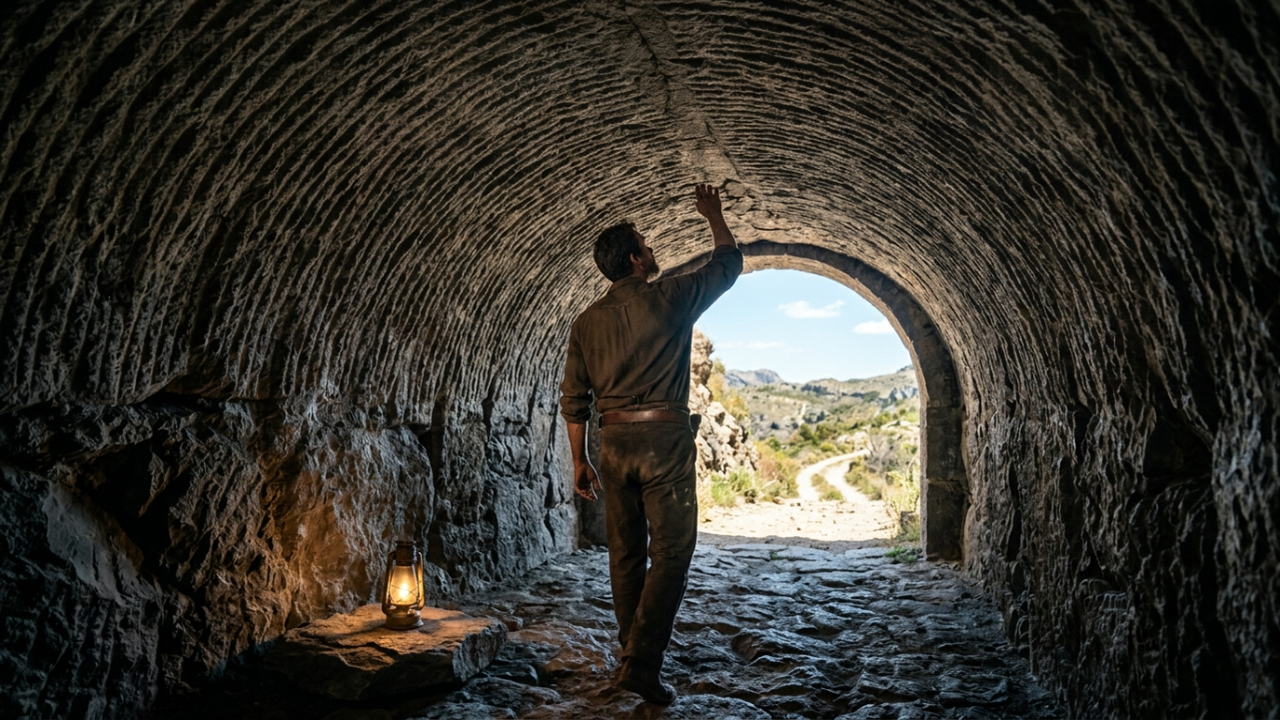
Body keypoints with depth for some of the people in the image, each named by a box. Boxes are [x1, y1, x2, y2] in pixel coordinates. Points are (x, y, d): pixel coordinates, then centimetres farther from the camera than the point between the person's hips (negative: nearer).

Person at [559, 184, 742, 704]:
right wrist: (713, 215, 26)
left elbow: (573, 400, 7)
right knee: (671, 552, -1)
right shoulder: (671, 298, -4)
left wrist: (579, 461, 15)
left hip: (615, 441, 5)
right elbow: (729, 262, 12)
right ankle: (641, 662, -8)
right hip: (665, 437, -5)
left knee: (625, 552, 13)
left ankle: (634, 655, 24)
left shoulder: (587, 321, 7)